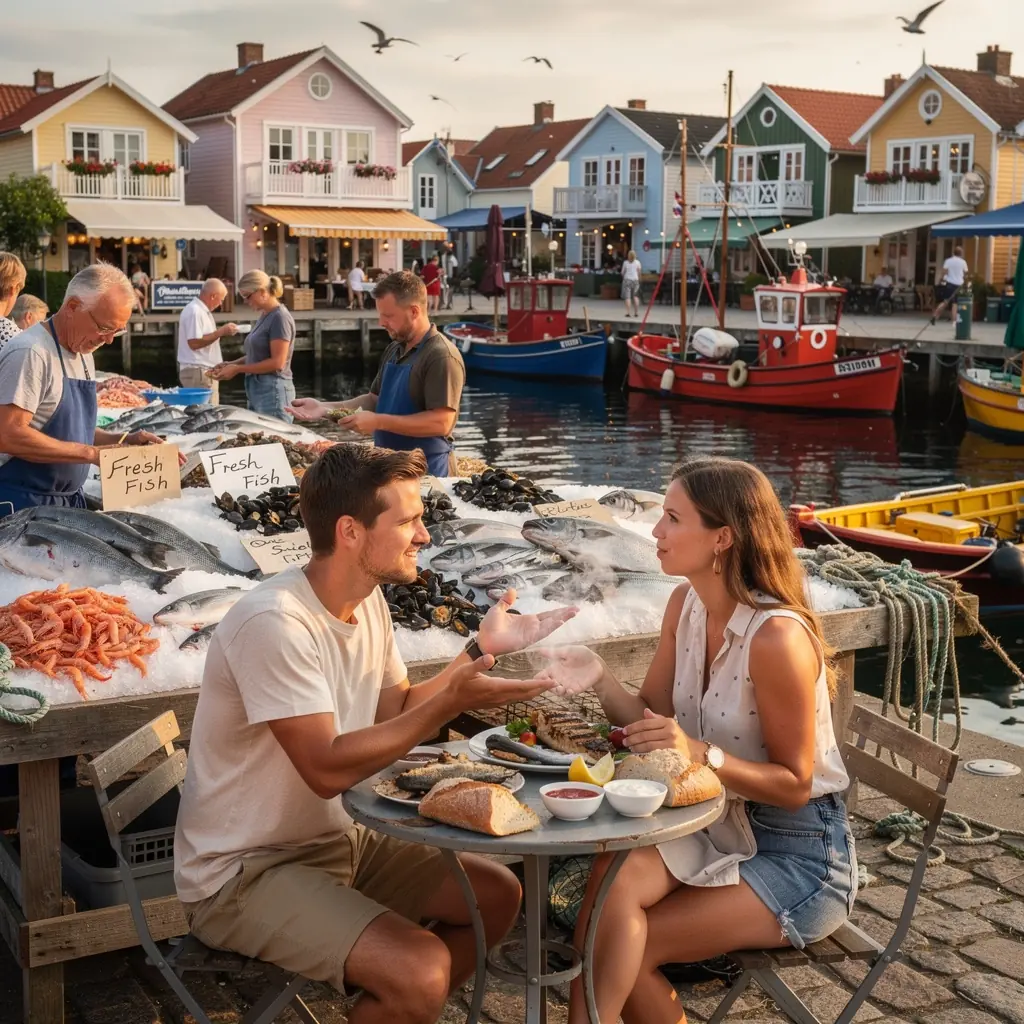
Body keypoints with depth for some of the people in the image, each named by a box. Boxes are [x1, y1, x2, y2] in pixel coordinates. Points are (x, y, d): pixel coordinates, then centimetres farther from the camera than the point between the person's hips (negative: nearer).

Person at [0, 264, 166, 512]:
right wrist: (92, 453, -24)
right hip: (22, 505, -9)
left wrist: (121, 441, 2)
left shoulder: (83, 353, 11)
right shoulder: (31, 352, -18)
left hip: (70, 499, 9)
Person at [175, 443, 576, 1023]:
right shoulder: (274, 623, -26)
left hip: (335, 840, 9)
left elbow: (397, 714, 11)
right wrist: (451, 703, -27)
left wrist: (482, 649, 1)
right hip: (246, 871, -9)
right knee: (422, 971, -25)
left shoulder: (368, 600, 2)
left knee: (497, 895, 9)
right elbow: (328, 768, -27)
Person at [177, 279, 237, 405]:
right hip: (198, 372, -10)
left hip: (205, 371, 10)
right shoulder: (195, 311, -15)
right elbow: (194, 343, -23)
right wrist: (220, 332, -19)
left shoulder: (201, 310, 16)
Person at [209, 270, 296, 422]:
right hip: (257, 390, 8)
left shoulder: (280, 318, -12)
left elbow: (277, 362, -17)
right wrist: (230, 364, 5)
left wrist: (238, 369, -12)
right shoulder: (265, 316, 14)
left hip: (273, 391, -8)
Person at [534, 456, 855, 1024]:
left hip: (798, 854, -6)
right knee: (613, 878, -23)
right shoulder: (685, 604, -2)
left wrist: (702, 754, -31)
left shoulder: (777, 637, -25)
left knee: (628, 948, -17)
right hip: (721, 826, 6)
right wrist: (599, 679, -15)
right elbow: (650, 717, 4)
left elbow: (794, 784, -18)